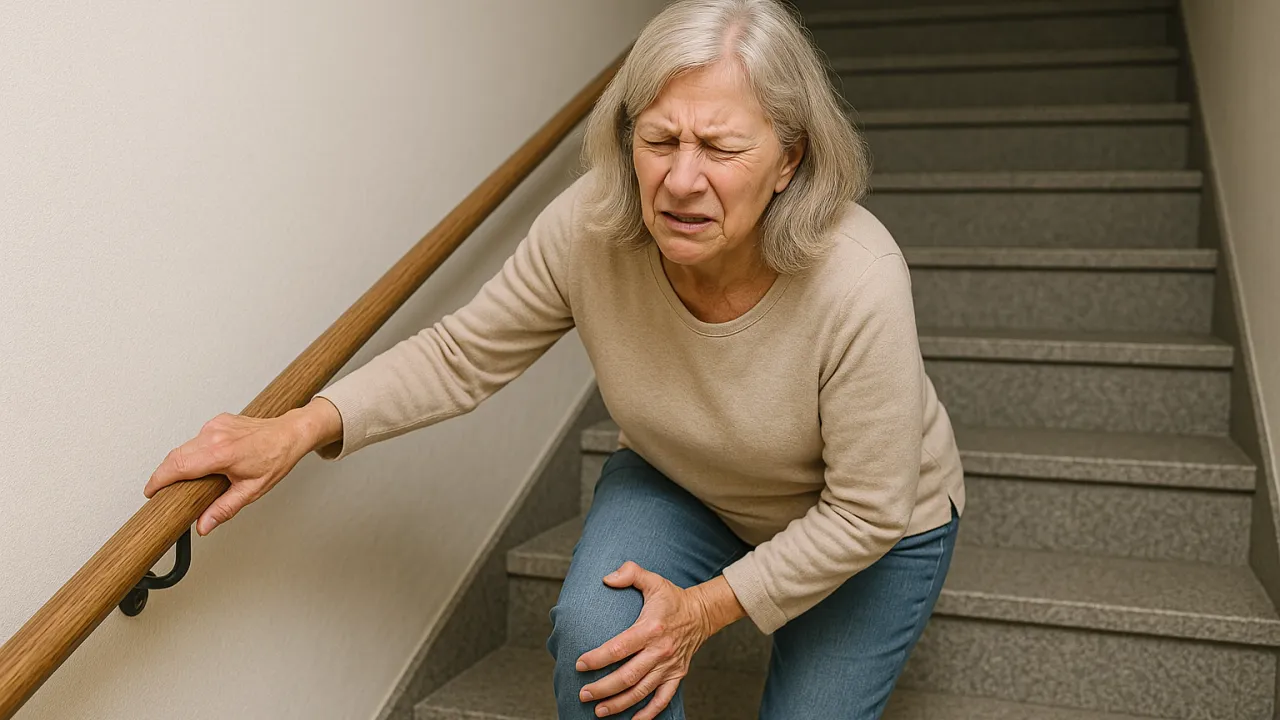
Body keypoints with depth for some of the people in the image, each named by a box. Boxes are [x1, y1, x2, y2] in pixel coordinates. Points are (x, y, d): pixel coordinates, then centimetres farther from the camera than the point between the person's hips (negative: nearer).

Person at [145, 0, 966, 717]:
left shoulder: (858, 284, -38)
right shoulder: (588, 230, -28)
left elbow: (866, 513, -25)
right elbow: (463, 354, -14)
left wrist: (707, 609, -25)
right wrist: (301, 429, -26)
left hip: (866, 529, -1)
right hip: (678, 485, 2)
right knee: (594, 634, -23)